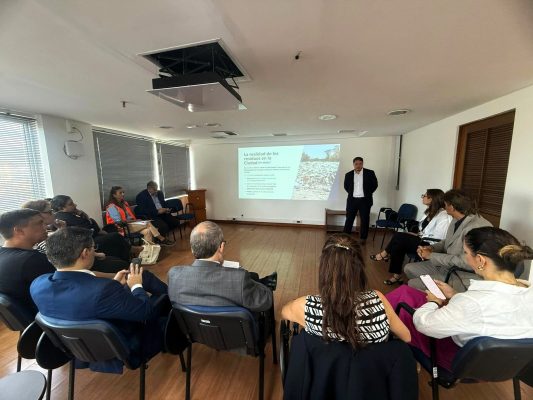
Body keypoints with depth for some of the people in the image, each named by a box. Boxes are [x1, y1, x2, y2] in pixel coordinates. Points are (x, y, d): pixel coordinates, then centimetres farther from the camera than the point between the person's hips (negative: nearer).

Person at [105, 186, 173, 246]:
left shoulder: (124, 203, 15)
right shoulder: (112, 207, -10)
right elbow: (119, 222, -16)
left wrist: (135, 220, -5)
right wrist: (133, 221, -15)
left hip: (130, 224, 8)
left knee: (147, 231, -24)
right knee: (148, 223, -25)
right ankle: (162, 239, -20)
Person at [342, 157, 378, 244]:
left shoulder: (370, 173, -3)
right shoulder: (348, 175, 2)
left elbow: (374, 184, 4)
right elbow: (346, 186, 15)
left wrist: (368, 193, 2)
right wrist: (351, 193, 8)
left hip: (365, 200, -1)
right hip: (352, 200, 1)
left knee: (365, 220, 6)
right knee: (349, 219, 5)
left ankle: (363, 238, 20)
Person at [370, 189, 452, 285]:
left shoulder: (444, 216, -15)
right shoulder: (430, 211, 13)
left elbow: (437, 239, -20)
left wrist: (418, 236, -14)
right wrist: (417, 234, -2)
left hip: (429, 246, -8)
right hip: (422, 240, 8)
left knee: (399, 237, -23)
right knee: (398, 245, -18)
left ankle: (384, 254, 1)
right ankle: (396, 275, -13)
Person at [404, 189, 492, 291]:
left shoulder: (477, 228, -27)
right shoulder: (456, 220, 1)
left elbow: (465, 262, -28)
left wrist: (431, 255, -19)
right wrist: (431, 247, -3)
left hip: (461, 277, -9)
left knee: (413, 284, -15)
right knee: (409, 268, 8)